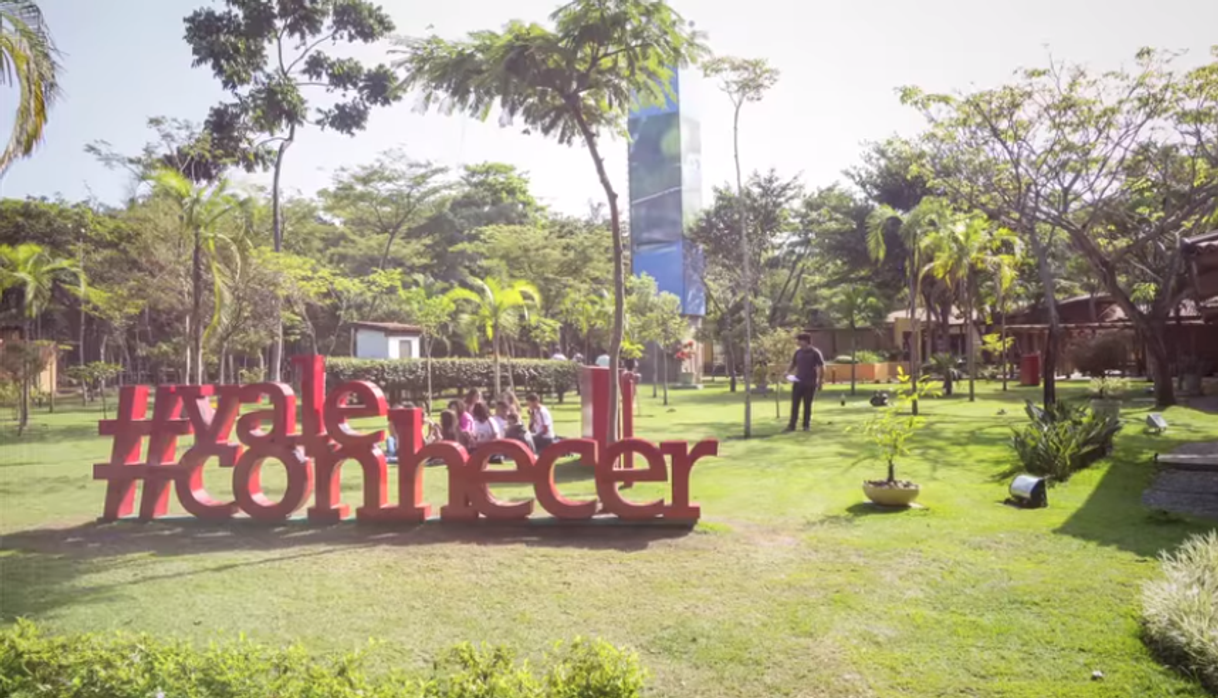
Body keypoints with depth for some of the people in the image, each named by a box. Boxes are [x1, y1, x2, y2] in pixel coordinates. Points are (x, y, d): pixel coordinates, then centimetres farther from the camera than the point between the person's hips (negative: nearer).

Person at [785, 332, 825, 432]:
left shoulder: (815, 353, -4)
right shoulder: (798, 352, 9)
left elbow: (821, 368, -4)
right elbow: (793, 364, 16)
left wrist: (820, 381, -8)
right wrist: (787, 372, -2)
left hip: (810, 383, -4)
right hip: (798, 382, 4)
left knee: (807, 405, 4)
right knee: (794, 404, -1)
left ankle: (806, 425, 14)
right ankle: (792, 425, 2)